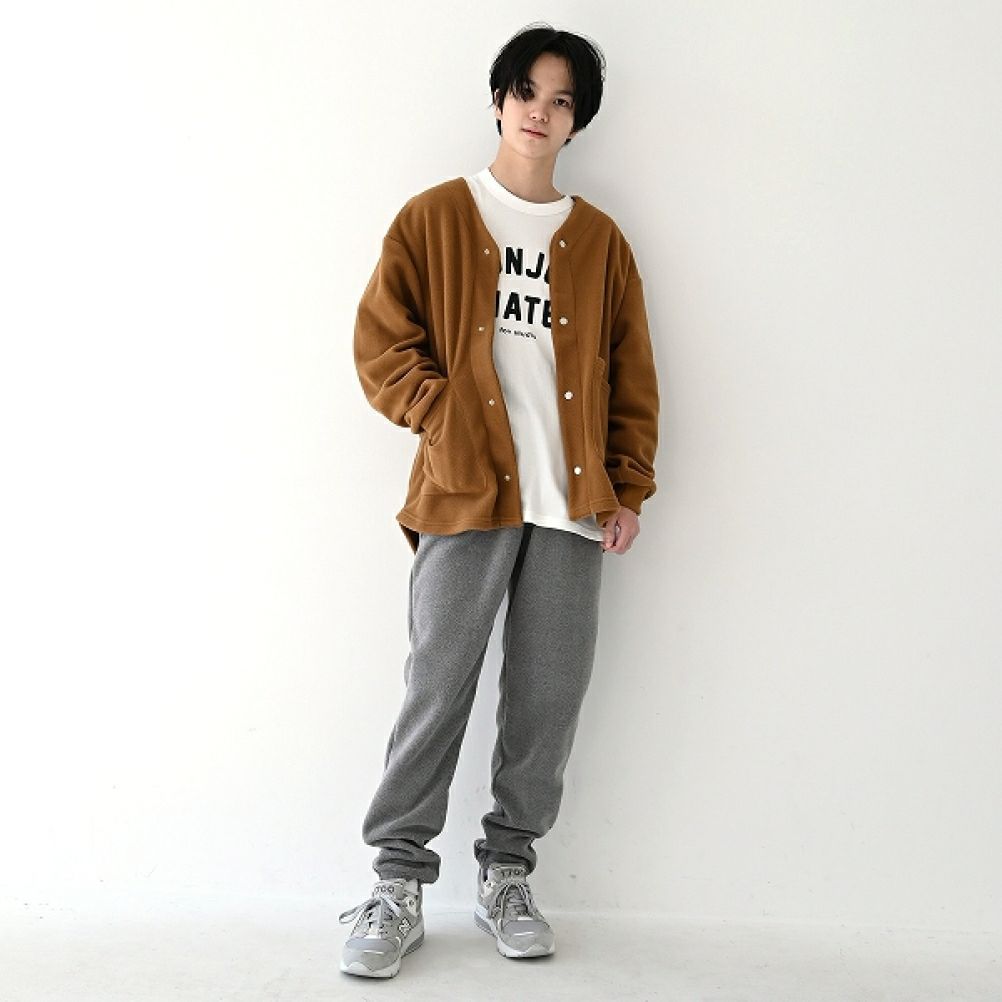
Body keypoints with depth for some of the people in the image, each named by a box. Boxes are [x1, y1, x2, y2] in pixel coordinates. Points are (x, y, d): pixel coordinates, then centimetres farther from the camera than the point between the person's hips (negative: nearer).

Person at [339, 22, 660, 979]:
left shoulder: (599, 239, 15)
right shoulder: (433, 217, 8)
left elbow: (632, 376, 14)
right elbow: (380, 343, 2)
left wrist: (628, 489, 7)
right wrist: (449, 420, -9)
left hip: (572, 503, 3)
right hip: (466, 494, -3)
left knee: (550, 695, 4)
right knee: (438, 687, -4)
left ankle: (506, 875, 19)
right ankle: (398, 883, 8)